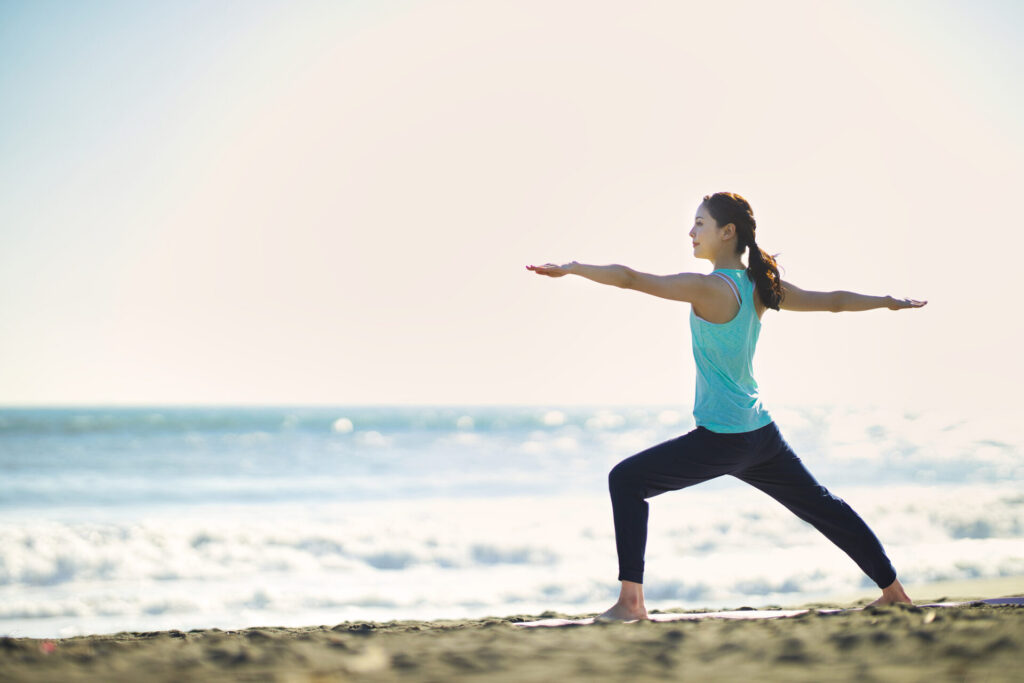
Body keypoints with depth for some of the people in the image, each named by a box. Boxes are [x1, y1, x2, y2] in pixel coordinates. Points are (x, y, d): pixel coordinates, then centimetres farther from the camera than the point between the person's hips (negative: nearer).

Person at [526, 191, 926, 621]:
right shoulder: (760, 288, 5)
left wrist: (571, 268, -10)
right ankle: (893, 589, 31)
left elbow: (629, 279, -20)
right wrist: (889, 302, 30)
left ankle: (631, 601, -8)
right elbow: (834, 301, 15)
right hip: (761, 435, 8)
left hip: (720, 441, -8)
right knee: (821, 506, 22)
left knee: (626, 480, -3)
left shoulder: (707, 288, -16)